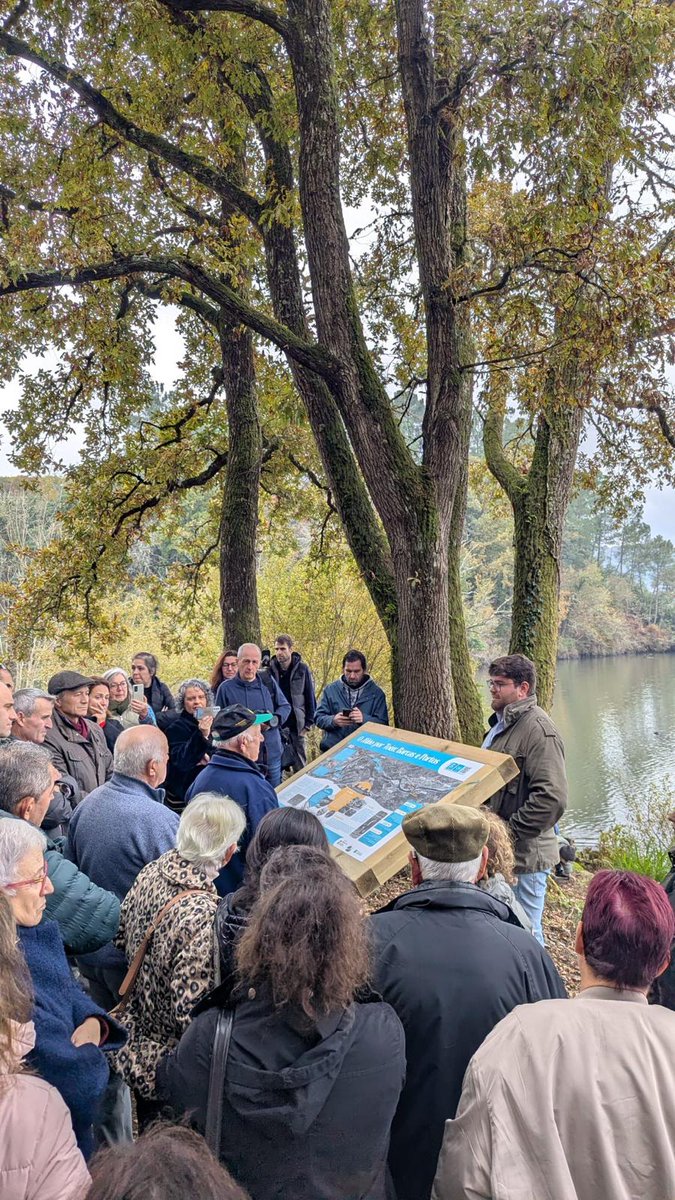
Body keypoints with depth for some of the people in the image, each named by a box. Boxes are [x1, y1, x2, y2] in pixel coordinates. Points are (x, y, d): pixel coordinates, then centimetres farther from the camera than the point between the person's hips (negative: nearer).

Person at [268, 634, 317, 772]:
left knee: (300, 766, 8)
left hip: (297, 724, 0)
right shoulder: (270, 669, 0)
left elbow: (310, 697, 2)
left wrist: (309, 722, -2)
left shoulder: (302, 669, -1)